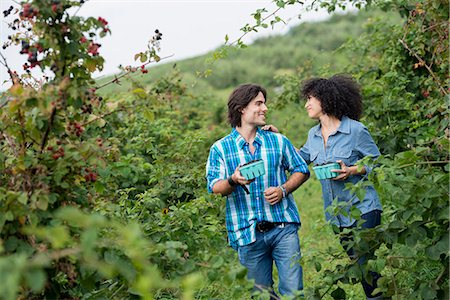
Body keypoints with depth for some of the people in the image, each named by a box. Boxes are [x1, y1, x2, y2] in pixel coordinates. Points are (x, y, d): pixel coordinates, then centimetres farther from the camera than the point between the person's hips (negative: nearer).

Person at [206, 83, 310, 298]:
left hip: (283, 228, 1)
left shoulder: (278, 141, 9)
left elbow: (301, 170, 14)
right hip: (247, 233, -1)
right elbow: (214, 187, -5)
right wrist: (233, 180, -27)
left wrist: (283, 189, -5)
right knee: (260, 294, 9)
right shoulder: (220, 149, 3)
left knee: (294, 291, -3)